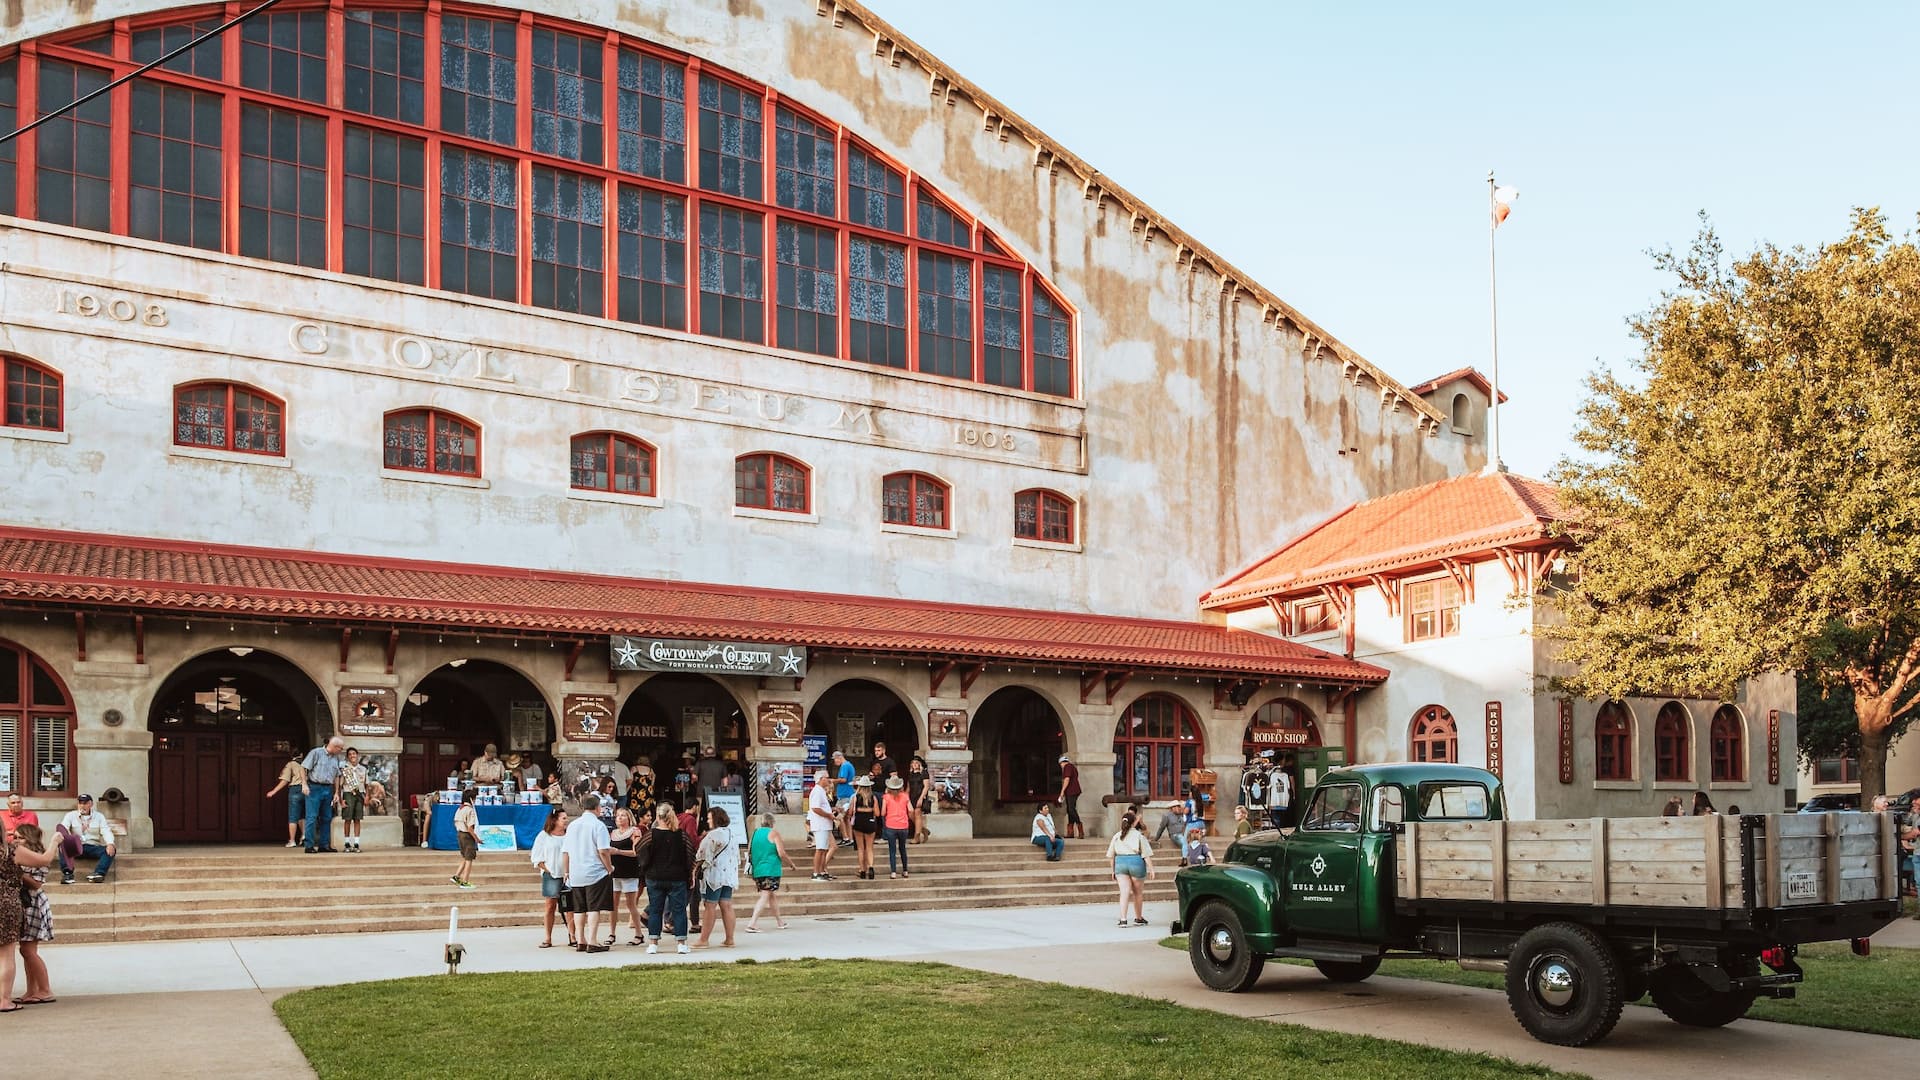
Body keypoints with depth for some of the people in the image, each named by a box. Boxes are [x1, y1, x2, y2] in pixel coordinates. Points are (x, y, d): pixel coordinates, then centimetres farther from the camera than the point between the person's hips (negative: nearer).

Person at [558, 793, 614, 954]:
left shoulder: (572, 825, 9)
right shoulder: (598, 825, -9)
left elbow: (565, 852, 11)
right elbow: (603, 851, -15)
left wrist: (566, 872, 18)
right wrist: (610, 868, -3)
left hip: (575, 875, 5)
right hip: (596, 873, -5)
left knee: (579, 909, 11)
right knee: (593, 908, -3)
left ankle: (580, 941, 13)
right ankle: (592, 942, -7)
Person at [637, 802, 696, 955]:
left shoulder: (650, 835, -9)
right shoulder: (682, 835, -5)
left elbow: (643, 857, -6)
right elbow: (690, 857, 0)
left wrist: (644, 872, 13)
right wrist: (690, 876, 11)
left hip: (655, 878, 0)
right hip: (677, 878, 0)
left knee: (655, 910, 9)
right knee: (679, 909, 6)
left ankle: (653, 943, 8)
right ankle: (682, 944, 4)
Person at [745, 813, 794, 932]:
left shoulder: (755, 833, 10)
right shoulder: (773, 834, -7)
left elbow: (749, 853, 14)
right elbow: (781, 854, -13)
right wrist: (792, 865, 0)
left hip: (757, 870, 7)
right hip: (770, 870, -7)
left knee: (773, 894, 20)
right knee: (765, 896, -7)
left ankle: (779, 921, 30)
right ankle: (752, 923, -18)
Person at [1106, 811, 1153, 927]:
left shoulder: (1117, 836, 11)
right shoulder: (1139, 835, 0)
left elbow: (1111, 856, 11)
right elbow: (1146, 854, -5)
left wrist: (1113, 871, 18)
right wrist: (1151, 869, -3)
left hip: (1120, 863, 2)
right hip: (1136, 862, -2)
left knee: (1124, 892, -3)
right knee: (1138, 892, 14)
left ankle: (1123, 919, -16)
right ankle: (1138, 918, 26)